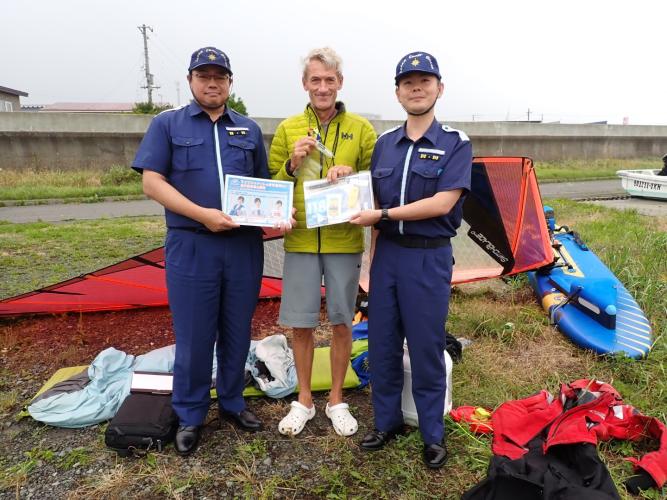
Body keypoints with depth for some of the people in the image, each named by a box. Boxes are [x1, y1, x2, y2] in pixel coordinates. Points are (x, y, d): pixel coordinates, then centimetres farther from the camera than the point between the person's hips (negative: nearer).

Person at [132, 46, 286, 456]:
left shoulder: (249, 129, 14)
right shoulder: (167, 124, 5)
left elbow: (265, 185, 15)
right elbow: (152, 182, -5)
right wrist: (203, 214, -17)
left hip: (245, 245, 3)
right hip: (191, 245, -2)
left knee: (237, 331, 12)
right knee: (194, 336, 5)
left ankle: (232, 402, 31)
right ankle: (190, 415, 23)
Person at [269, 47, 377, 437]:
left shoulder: (361, 128, 3)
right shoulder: (288, 129, 7)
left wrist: (351, 174, -15)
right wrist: (292, 164, -10)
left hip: (345, 241, -1)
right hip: (300, 240, 1)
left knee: (342, 322, 9)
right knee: (301, 324, 8)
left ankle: (337, 400, 29)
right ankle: (304, 400, 28)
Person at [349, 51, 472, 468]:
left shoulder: (456, 143, -4)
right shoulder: (385, 144, 10)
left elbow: (443, 203, -16)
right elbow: (375, 207, 13)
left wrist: (383, 215, -15)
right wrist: (374, 256, 9)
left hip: (429, 257, -4)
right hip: (387, 254, 5)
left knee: (426, 348, 4)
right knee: (382, 343, 11)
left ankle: (433, 434, 23)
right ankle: (387, 421, 30)